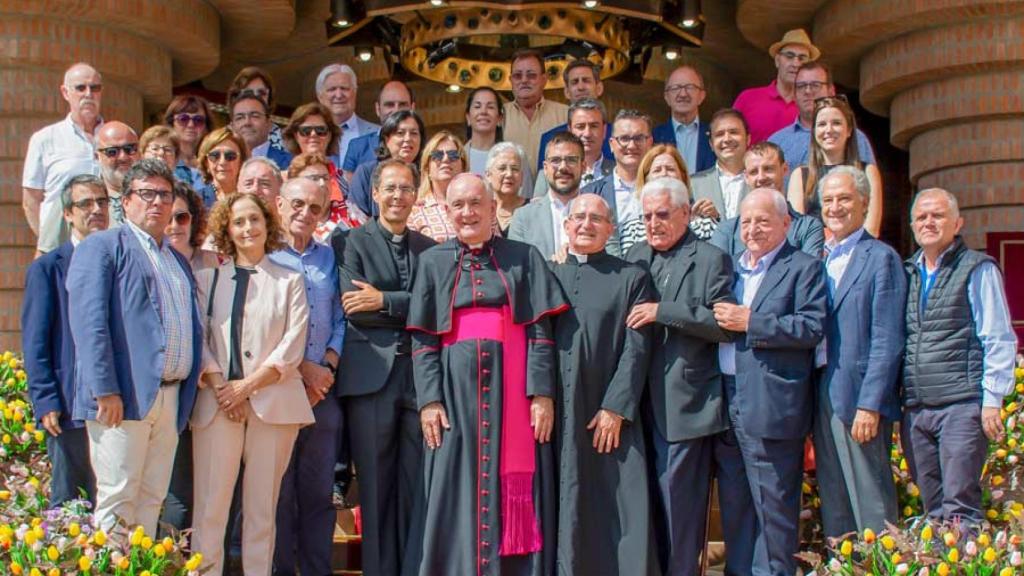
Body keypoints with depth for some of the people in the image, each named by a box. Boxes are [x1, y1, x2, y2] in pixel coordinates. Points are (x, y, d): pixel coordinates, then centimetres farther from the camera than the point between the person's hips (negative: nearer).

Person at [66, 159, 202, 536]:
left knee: (152, 498, 8)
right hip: (123, 394, -6)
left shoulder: (178, 261, 23)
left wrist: (190, 387, 6)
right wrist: (105, 390, -17)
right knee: (117, 498, -5)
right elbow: (89, 321, -9)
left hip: (170, 397, 7)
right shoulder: (101, 247, 1)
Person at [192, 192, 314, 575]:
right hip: (218, 402, 0)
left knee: (262, 507, 2)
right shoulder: (208, 279, 13)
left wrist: (248, 386, -8)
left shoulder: (289, 280, 10)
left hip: (273, 401, 0)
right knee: (210, 505, -5)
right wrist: (221, 387, -9)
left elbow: (292, 347, 1)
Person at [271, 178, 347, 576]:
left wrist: (327, 367, -4)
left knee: (319, 491, 8)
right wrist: (303, 368, -10)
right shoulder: (264, 256, 0)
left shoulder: (329, 257, 14)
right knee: (279, 491, 2)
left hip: (324, 389, 4)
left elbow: (339, 319, 11)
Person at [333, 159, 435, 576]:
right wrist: (413, 308, -6)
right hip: (371, 373, -3)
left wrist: (384, 301, -9)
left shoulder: (429, 247, 14)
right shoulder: (350, 242, 4)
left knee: (417, 484, 6)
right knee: (375, 483, 4)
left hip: (419, 372, 3)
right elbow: (353, 307, -8)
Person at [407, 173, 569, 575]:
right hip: (457, 390, 1)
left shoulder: (524, 257, 8)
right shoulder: (433, 262, 11)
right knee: (458, 495, 2)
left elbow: (540, 330, 1)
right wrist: (429, 400, -6)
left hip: (513, 388, -1)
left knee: (516, 494, 0)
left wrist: (542, 393, -9)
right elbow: (423, 339, 5)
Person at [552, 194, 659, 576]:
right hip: (558, 415, 2)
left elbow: (636, 347, -1)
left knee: (621, 512, -4)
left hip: (611, 415, -2)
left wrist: (615, 407, -9)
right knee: (564, 513, 4)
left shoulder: (632, 278, 6)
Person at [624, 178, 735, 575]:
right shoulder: (636, 258, 13)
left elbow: (726, 325, -14)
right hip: (643, 400, 6)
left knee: (679, 497, -2)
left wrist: (664, 312, -19)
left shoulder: (710, 260, -4)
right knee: (649, 496, 12)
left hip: (685, 404, -6)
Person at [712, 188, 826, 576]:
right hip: (727, 405, 7)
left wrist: (749, 322, -16)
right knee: (733, 506, 14)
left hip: (771, 408, -7)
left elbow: (812, 327, -14)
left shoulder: (804, 268, -1)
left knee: (773, 507, -1)